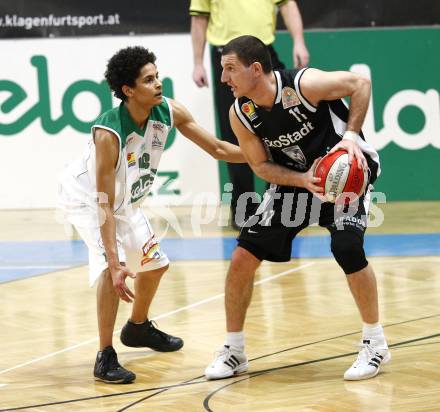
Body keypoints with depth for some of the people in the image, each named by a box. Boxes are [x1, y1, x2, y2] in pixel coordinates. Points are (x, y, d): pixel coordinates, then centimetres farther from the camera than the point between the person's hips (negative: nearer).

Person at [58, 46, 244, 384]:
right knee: (111, 268, -27)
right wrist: (115, 263, -42)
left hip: (126, 199, 8)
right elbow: (104, 205, -37)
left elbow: (217, 148, -9)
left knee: (154, 263, 19)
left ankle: (138, 327, 46)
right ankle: (105, 356, -18)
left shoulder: (169, 112, -22)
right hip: (86, 198, -8)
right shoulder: (108, 134, -39)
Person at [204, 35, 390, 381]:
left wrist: (352, 136, -25)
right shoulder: (241, 115, -13)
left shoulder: (304, 84, -28)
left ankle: (375, 343, -3)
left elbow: (360, 83, -14)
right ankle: (233, 351, 13)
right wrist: (303, 180, -23)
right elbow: (262, 166, -5)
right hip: (295, 178, 5)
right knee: (243, 257, -4)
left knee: (347, 249, -24)